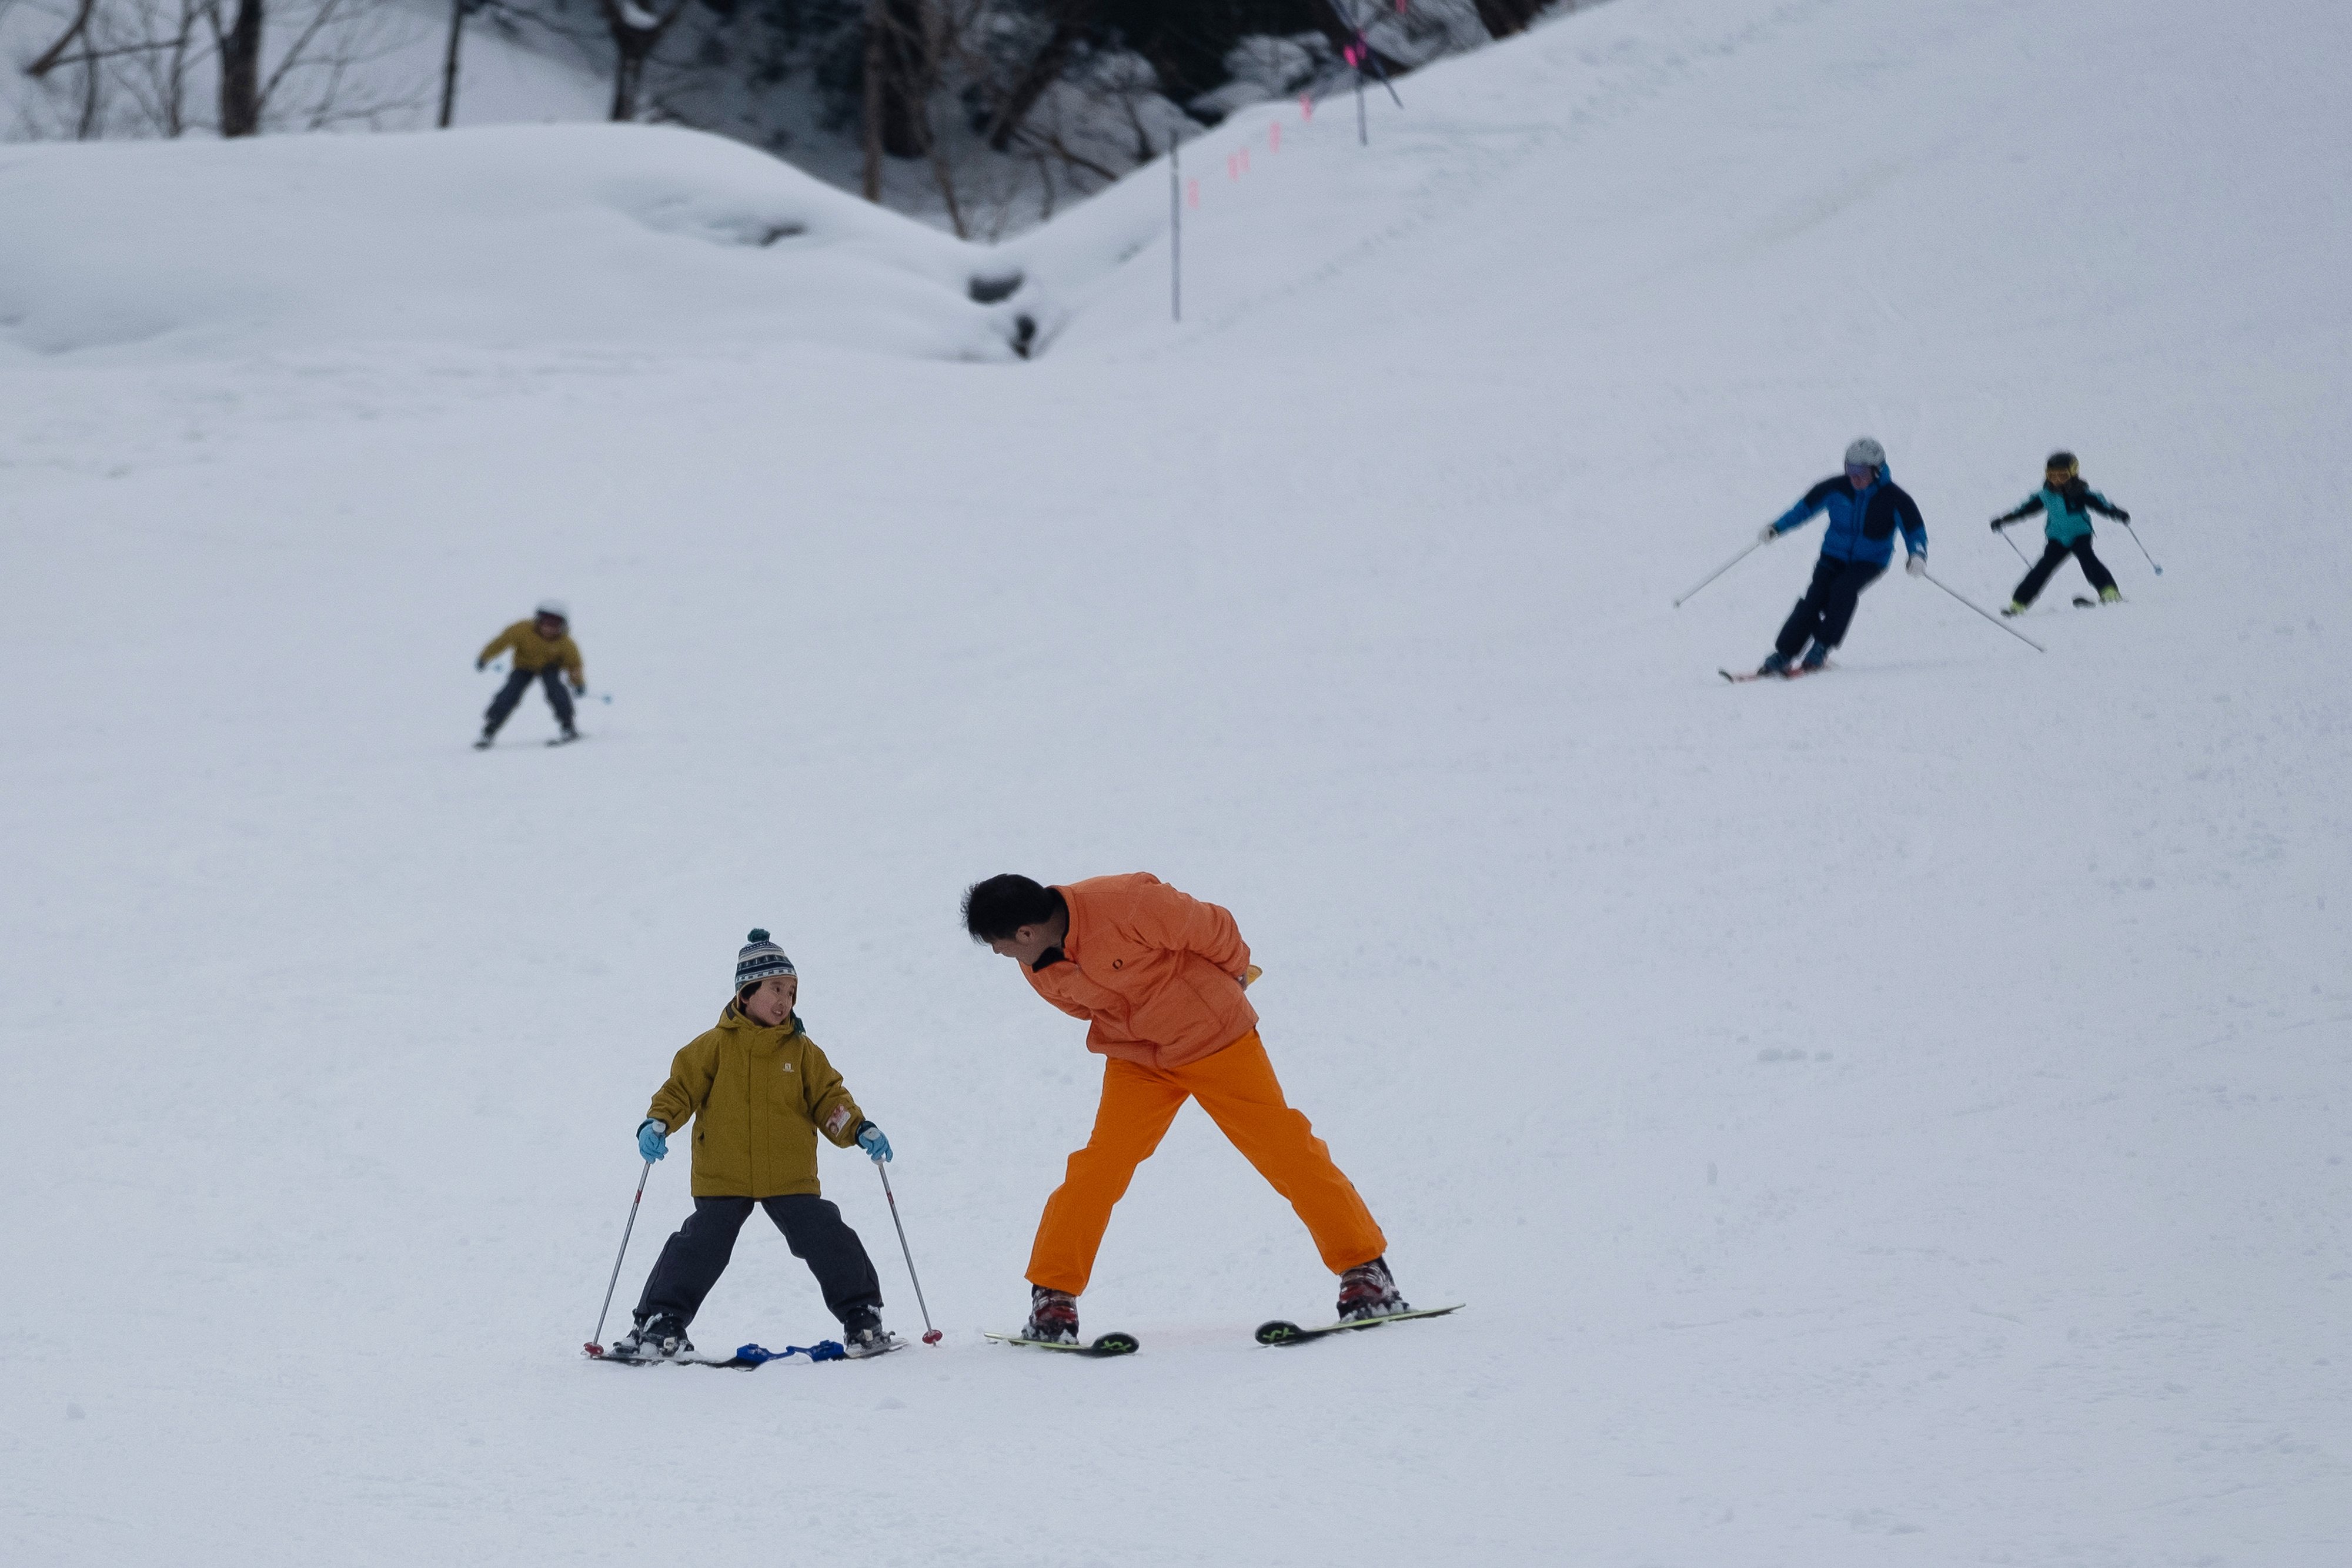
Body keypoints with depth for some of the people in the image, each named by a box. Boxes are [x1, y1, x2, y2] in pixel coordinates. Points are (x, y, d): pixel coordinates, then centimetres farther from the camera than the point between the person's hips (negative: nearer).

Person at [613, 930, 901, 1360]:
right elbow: (681, 1089, 1)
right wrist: (657, 1123, -16)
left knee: (829, 1242, -3)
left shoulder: (801, 1051, 6)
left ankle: (863, 1321, 10)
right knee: (699, 1247, -6)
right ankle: (659, 1325, 6)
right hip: (722, 1179, -2)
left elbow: (828, 1099, 7)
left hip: (791, 1177, 2)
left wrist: (860, 1130, -9)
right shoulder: (715, 1046, 0)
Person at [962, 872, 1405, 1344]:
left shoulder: (1125, 906, -31)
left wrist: (1234, 973, 0)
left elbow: (1214, 929, -17)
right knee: (1099, 1166, -12)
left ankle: (1365, 1271, 6)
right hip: (1136, 1058, 4)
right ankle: (1053, 1297, -2)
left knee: (1285, 1151, -4)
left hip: (1214, 1038, -4)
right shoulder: (1038, 972, -9)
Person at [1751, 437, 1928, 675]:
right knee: (1815, 598, -20)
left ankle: (1822, 648, -23)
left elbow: (1914, 530, -8)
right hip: (1834, 555, 2)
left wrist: (1918, 555, -27)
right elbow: (1805, 507, 7)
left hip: (1870, 561, -2)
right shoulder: (1836, 488, -7)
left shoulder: (1893, 498, -13)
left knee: (1843, 590, -31)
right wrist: (1777, 527, -2)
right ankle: (1782, 654, -18)